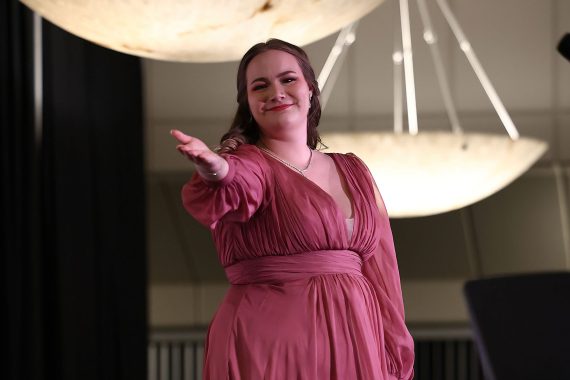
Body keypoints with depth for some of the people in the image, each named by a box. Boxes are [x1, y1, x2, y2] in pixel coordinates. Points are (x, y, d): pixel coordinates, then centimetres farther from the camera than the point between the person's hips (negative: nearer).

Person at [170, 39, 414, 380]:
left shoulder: (354, 173, 14)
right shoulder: (246, 163, -1)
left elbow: (381, 274, 12)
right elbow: (236, 188, -26)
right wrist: (217, 172, -48)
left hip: (351, 351, 4)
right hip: (268, 351, -4)